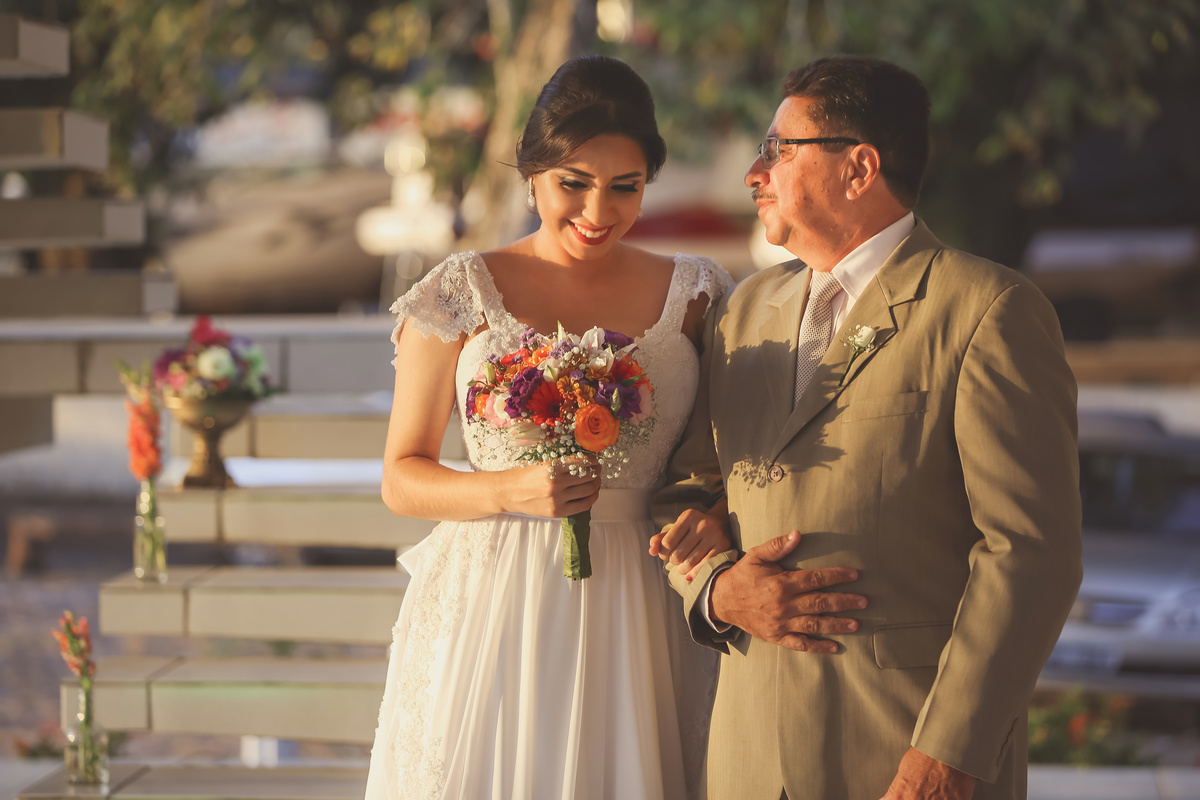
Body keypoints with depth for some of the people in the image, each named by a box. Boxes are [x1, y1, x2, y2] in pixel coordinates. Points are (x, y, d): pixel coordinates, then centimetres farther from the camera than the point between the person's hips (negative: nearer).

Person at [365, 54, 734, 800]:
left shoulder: (692, 294, 5)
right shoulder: (462, 293, -1)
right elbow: (402, 477, 1)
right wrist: (511, 491, -16)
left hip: (632, 619, 2)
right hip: (490, 613, -1)